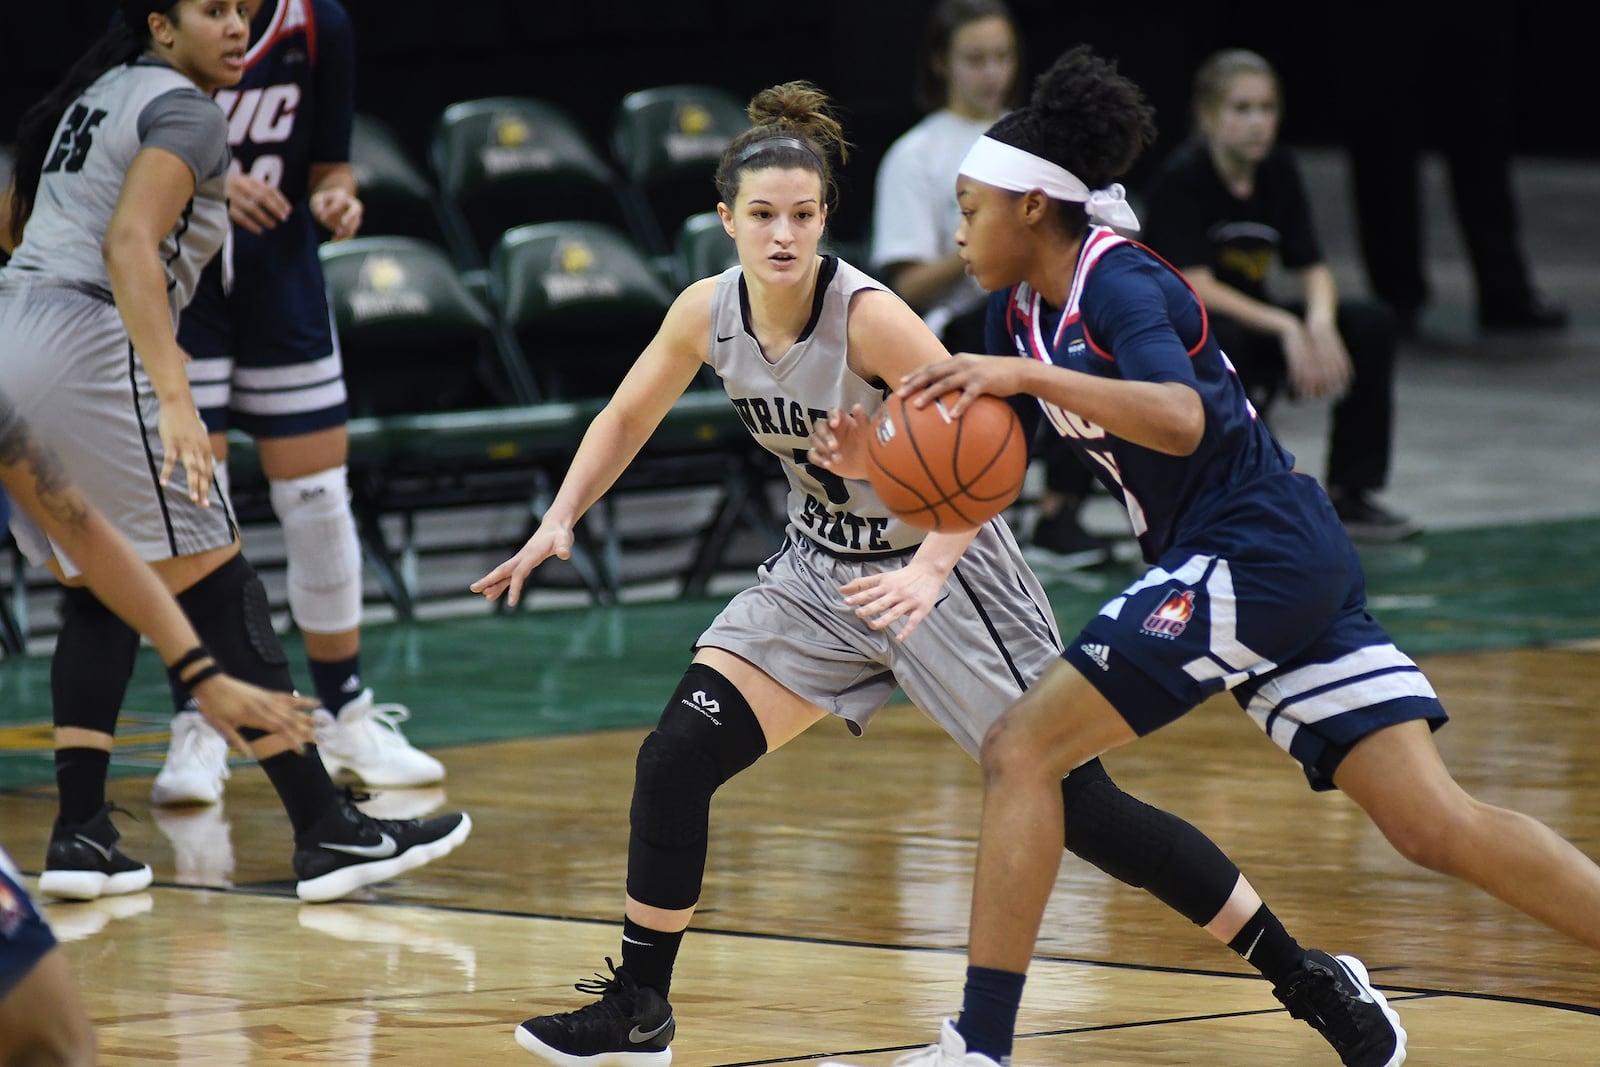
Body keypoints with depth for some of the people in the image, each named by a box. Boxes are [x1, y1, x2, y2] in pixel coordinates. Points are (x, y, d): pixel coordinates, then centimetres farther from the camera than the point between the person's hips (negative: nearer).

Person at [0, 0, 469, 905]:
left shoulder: (96, 95, 20)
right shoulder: (186, 111, -7)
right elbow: (128, 243, -22)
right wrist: (174, 399, -28)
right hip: (87, 348, -9)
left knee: (104, 591, 17)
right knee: (220, 592, -4)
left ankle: (81, 837, 11)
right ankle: (328, 833, -3)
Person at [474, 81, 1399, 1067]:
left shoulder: (868, 315, -26)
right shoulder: (709, 313, -7)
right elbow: (626, 420, 10)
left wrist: (928, 571, -40)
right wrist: (559, 523, -3)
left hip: (941, 569, -6)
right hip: (821, 570, 6)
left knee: (1081, 809, -9)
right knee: (675, 761, -8)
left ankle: (1311, 984, 0)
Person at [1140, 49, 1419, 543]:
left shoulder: (1278, 171, 1)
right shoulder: (1180, 178, -17)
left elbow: (1312, 269, 1)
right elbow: (1193, 287, -25)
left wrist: (1320, 322, -23)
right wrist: (1284, 327, -33)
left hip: (1252, 320, 6)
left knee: (1371, 324, -11)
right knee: (1229, 341, -40)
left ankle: (1352, 494, -3)